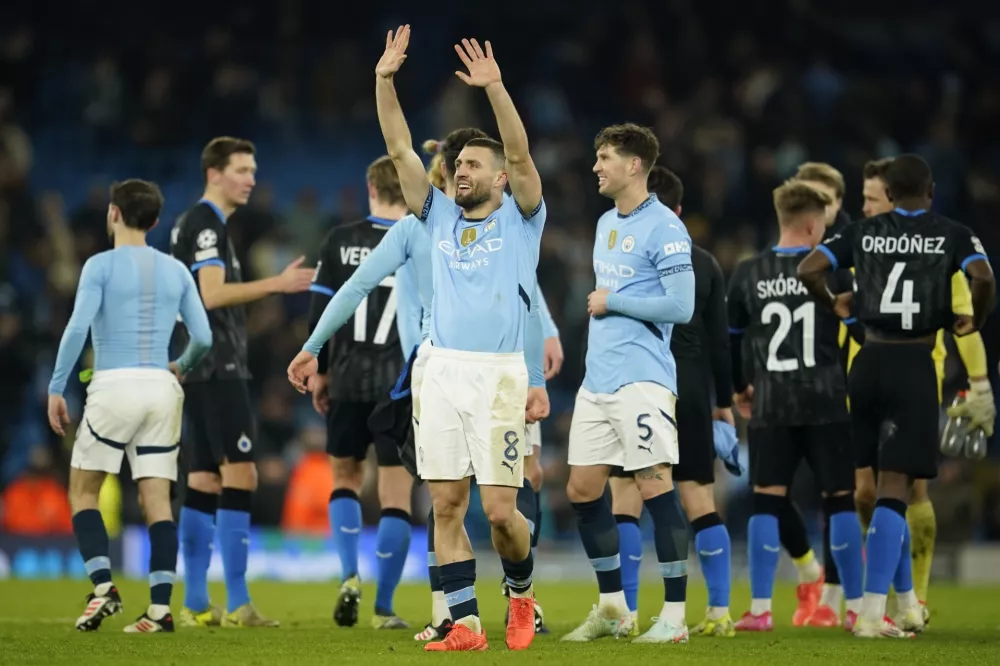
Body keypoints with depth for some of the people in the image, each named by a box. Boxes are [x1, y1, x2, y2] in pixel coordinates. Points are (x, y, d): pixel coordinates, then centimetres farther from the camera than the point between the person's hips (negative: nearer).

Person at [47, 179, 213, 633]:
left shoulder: (101, 266, -2)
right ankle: (160, 608, -6)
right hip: (161, 390, 4)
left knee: (83, 491, 9)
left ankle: (103, 586, -7)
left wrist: (56, 388, -6)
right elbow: (203, 338, 8)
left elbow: (77, 328, -12)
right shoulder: (176, 271, 11)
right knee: (157, 498, 2)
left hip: (114, 387, -4)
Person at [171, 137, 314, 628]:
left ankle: (195, 604, 8)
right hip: (216, 369, -10)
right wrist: (277, 284, -22)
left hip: (198, 368, 10)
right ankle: (237, 605, -16)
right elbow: (212, 294, -21)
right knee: (239, 473, -12)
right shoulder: (207, 224, -11)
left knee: (204, 479, 9)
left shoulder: (192, 224, 19)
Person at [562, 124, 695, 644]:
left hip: (642, 380, -9)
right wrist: (595, 308, 13)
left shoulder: (663, 228, -10)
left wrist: (611, 302, -11)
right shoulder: (606, 223, 17)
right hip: (597, 380, 9)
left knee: (655, 487, -8)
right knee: (582, 490, 8)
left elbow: (681, 306, -16)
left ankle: (675, 616, -3)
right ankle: (612, 608, 19)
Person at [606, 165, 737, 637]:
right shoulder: (704, 264, 8)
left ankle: (627, 613, -5)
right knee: (700, 503, 7)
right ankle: (719, 611, 4)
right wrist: (724, 401, 16)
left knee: (626, 498, 0)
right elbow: (719, 340, 9)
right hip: (690, 395, 3)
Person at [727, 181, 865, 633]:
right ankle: (857, 607, 5)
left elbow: (728, 337, 12)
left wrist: (738, 388, 26)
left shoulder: (748, 274, 4)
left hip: (771, 406, 2)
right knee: (840, 500, 4)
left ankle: (760, 610, -1)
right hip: (826, 404, -2)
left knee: (767, 502, 4)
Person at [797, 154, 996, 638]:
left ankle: (906, 601, 26)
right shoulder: (952, 235, 0)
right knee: (894, 488, -7)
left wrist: (833, 305, 18)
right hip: (915, 366, -4)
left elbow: (808, 270, -1)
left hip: (870, 362, 4)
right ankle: (871, 614, -16)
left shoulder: (862, 233, 7)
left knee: (889, 484, 18)